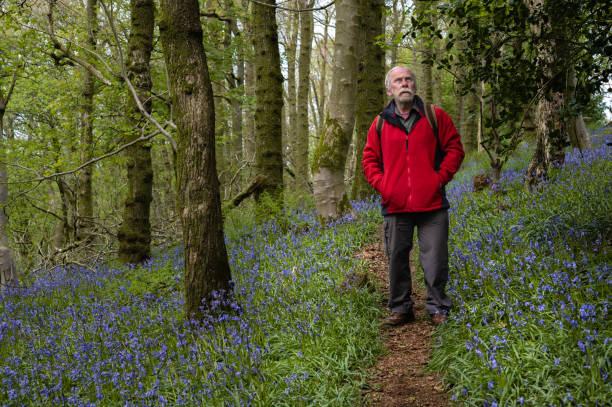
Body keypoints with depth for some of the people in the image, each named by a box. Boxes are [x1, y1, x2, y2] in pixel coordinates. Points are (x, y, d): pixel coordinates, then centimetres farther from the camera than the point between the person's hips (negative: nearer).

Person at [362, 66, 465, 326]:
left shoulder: (435, 117, 5)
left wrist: (441, 178, -4)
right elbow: (370, 159, 14)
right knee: (397, 258, 8)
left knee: (435, 259, 1)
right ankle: (401, 309, 21)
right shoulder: (380, 124, 8)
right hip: (395, 206, 2)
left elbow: (454, 148, 7)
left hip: (432, 205, -2)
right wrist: (381, 185, -1)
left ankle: (438, 308, 16)